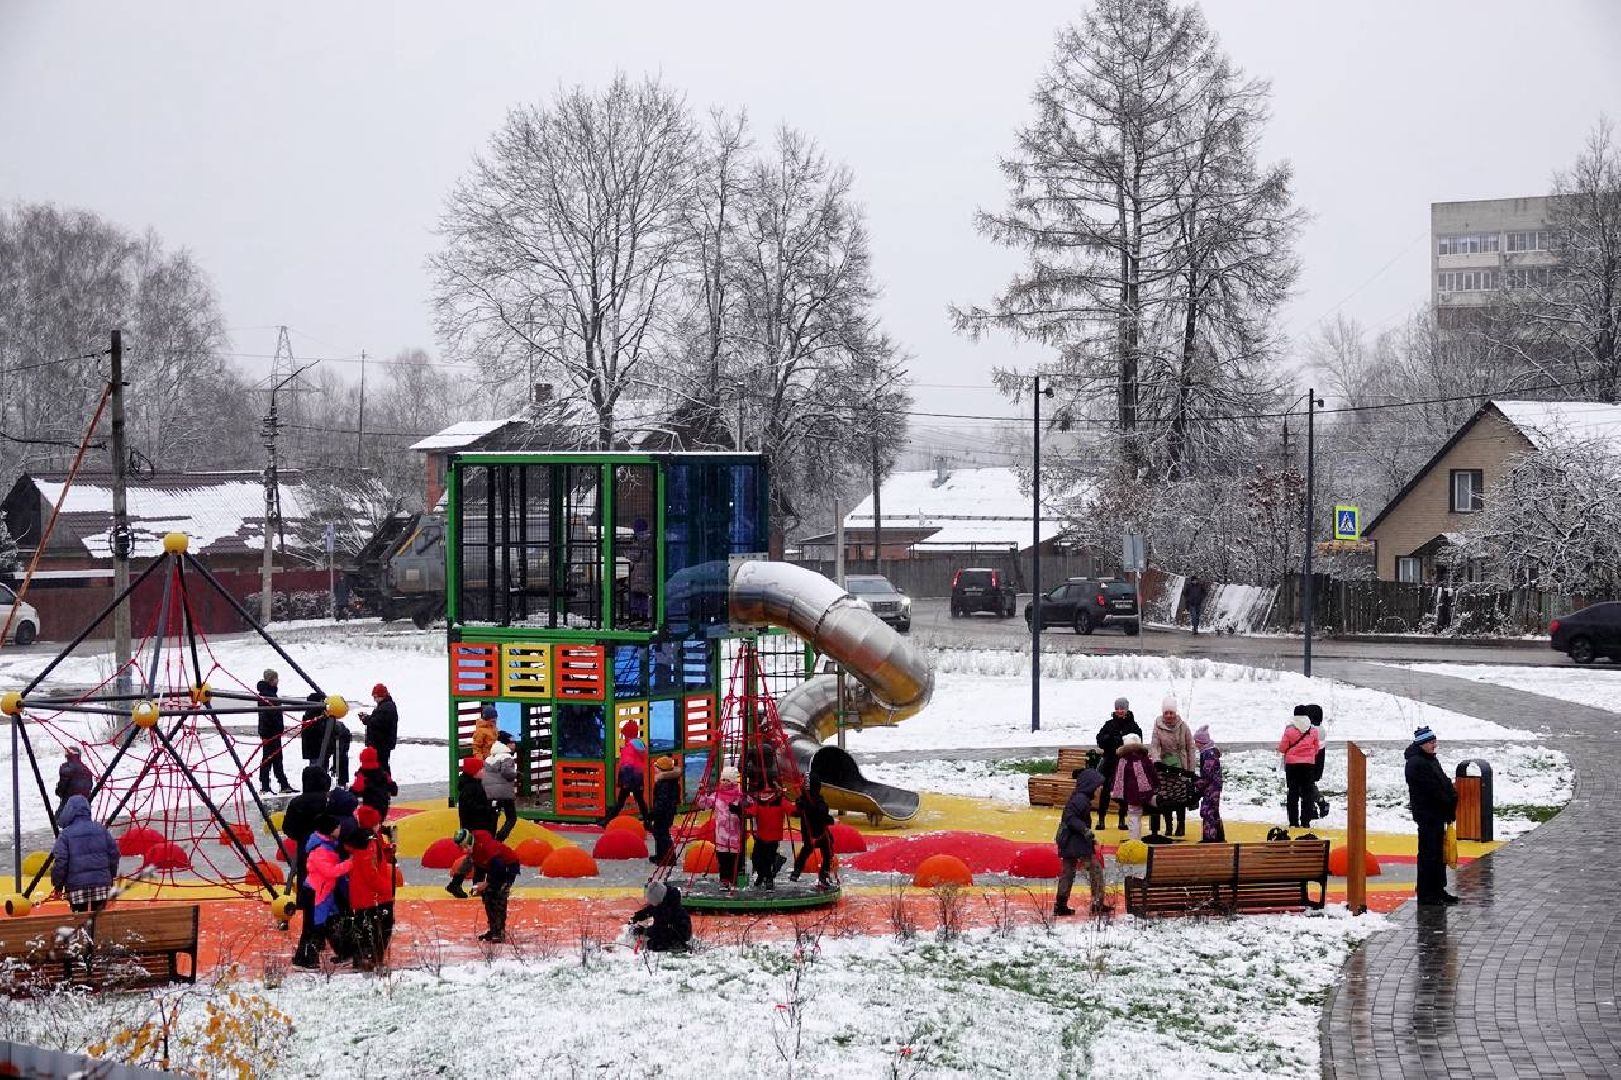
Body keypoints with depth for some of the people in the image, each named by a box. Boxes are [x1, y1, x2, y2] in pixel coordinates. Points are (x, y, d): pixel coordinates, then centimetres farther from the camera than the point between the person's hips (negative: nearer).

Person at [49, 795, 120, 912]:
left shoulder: (65, 834, -6)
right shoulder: (101, 829, 5)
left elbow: (60, 861, -8)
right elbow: (114, 853, 8)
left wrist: (58, 884, 3)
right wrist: (111, 876, 20)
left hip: (77, 885, -3)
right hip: (101, 882, 3)